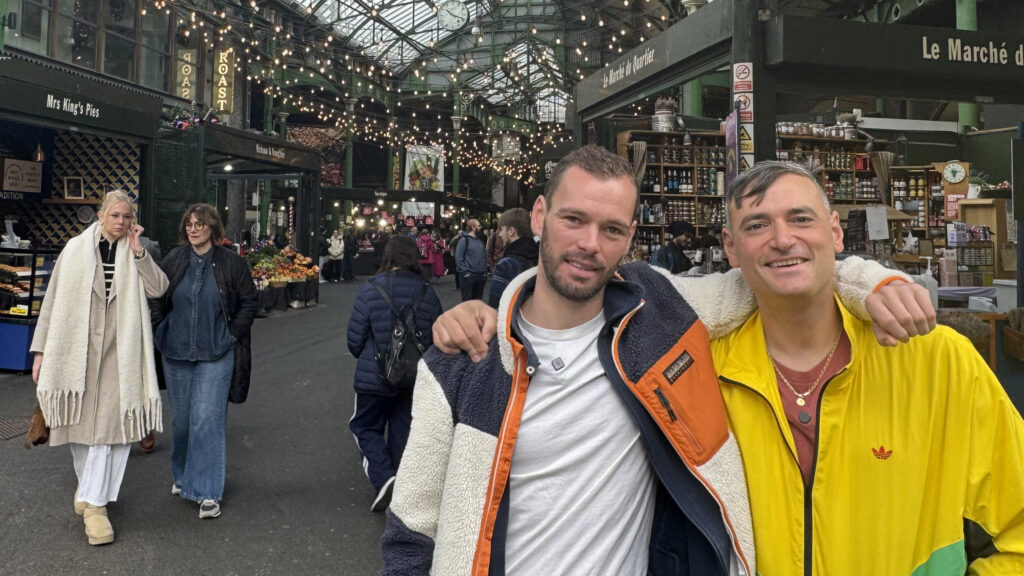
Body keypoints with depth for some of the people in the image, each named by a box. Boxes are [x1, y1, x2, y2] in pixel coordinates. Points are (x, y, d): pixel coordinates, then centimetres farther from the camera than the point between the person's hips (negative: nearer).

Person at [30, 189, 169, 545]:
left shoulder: (135, 253, 6)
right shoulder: (76, 249, 3)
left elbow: (158, 288, -9)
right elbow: (54, 300, 4)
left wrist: (137, 250, -14)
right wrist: (41, 350, 2)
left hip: (118, 352, 0)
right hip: (77, 349, 1)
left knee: (110, 423, -6)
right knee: (79, 421, 11)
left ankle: (94, 503, 2)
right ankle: (87, 484, 34)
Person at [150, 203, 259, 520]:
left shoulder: (232, 263, -4)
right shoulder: (174, 260, 5)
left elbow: (250, 300, 2)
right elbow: (159, 300, 14)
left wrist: (232, 334, -2)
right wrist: (162, 331, 6)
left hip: (216, 355, -4)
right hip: (176, 354, 4)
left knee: (207, 419, -8)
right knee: (181, 419, 14)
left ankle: (208, 492, -1)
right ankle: (182, 476, 36)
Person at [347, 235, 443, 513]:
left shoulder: (371, 290, -13)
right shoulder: (428, 294, -4)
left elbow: (355, 338, -9)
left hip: (375, 376, -3)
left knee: (365, 427, 13)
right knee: (401, 432, 18)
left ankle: (383, 477, -8)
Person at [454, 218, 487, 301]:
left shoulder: (480, 240, 13)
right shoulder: (464, 239, -7)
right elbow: (458, 257, -12)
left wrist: (485, 271, 10)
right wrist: (464, 271, -17)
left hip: (481, 275, 7)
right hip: (469, 275, -6)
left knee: (478, 300, 13)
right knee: (467, 300, -4)